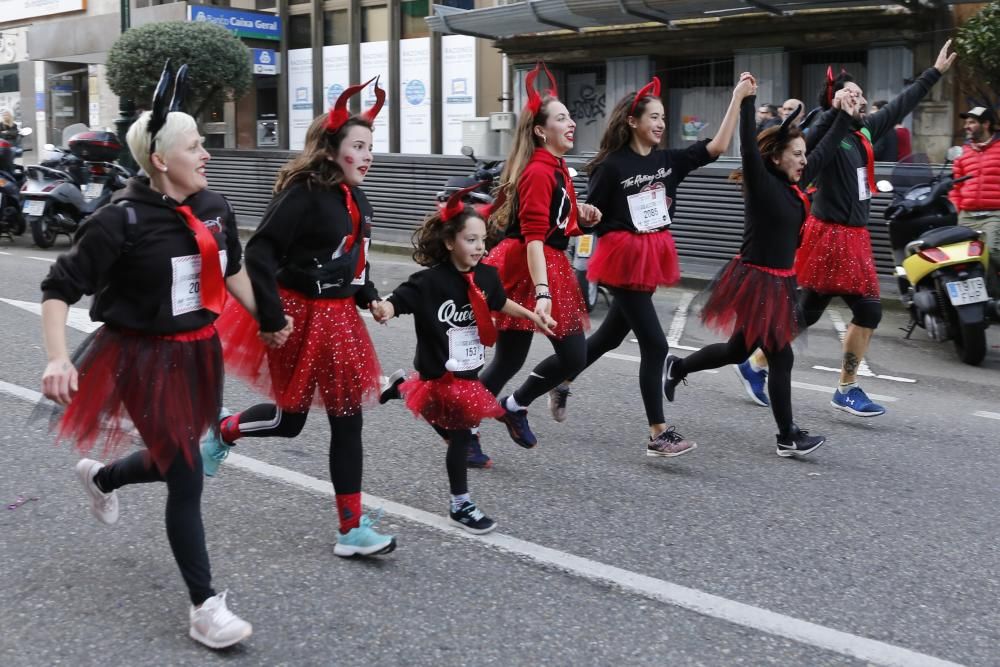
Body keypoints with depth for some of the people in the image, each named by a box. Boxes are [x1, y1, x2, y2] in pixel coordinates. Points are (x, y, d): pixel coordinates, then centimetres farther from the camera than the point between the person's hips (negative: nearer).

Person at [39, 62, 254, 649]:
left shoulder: (214, 207, -2)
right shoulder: (123, 220, -20)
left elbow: (232, 271, 17)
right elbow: (60, 288, -15)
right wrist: (58, 359, -26)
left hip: (200, 352, 7)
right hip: (145, 357, -7)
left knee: (175, 461, 21)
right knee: (187, 478, -5)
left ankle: (101, 478, 56)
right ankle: (205, 607, 9)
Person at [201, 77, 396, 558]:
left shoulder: (357, 202, 8)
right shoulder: (304, 194, -18)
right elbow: (258, 253, -21)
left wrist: (370, 297, 5)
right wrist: (271, 318, -22)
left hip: (338, 316, 8)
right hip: (298, 314, -8)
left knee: (347, 420, 6)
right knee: (289, 419, 6)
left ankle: (352, 529, 18)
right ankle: (222, 432, 38)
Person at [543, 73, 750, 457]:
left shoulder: (668, 160, 4)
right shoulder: (612, 165, -12)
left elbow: (717, 147, -3)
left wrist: (738, 98, -8)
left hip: (653, 256, 7)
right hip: (624, 258, -7)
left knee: (612, 334, 19)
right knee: (654, 345, -7)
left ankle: (561, 382, 40)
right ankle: (658, 435, 1)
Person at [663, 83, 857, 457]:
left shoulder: (795, 184, 7)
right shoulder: (761, 184, -15)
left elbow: (825, 152, 19)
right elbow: (749, 149, -29)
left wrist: (844, 117, 22)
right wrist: (747, 101, -34)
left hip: (780, 281, 9)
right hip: (757, 281, -9)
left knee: (738, 351, 19)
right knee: (781, 357, -2)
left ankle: (677, 368, 38)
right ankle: (788, 439, 10)